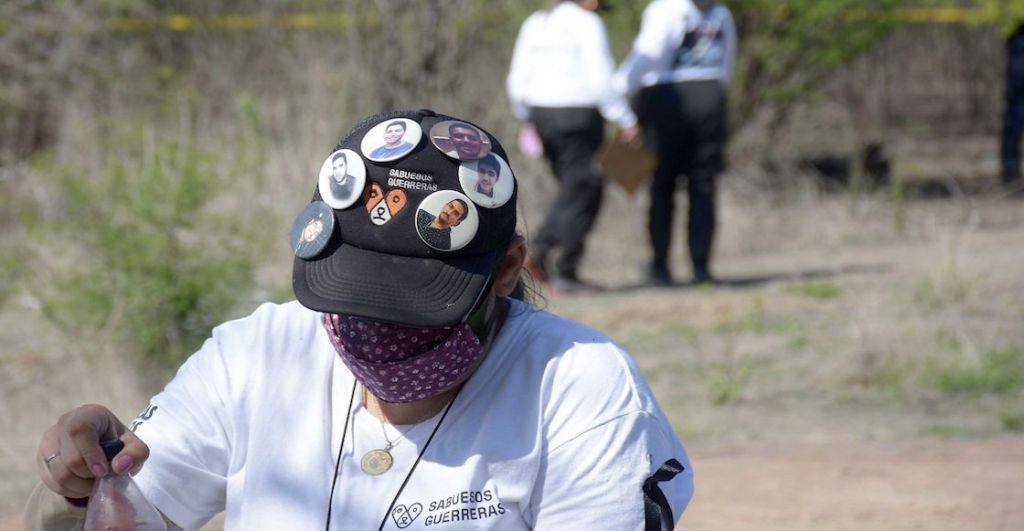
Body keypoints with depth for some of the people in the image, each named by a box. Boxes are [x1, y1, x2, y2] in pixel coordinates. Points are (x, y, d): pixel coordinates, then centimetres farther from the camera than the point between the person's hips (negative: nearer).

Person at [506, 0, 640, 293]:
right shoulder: (588, 24, -9)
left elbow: (518, 79, 11)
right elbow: (600, 79, -16)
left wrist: (527, 120, 21)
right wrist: (626, 120, -11)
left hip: (542, 114, 7)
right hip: (578, 114, -7)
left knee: (572, 189, 19)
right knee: (581, 194, 1)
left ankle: (540, 249, 1)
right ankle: (566, 274, 1)